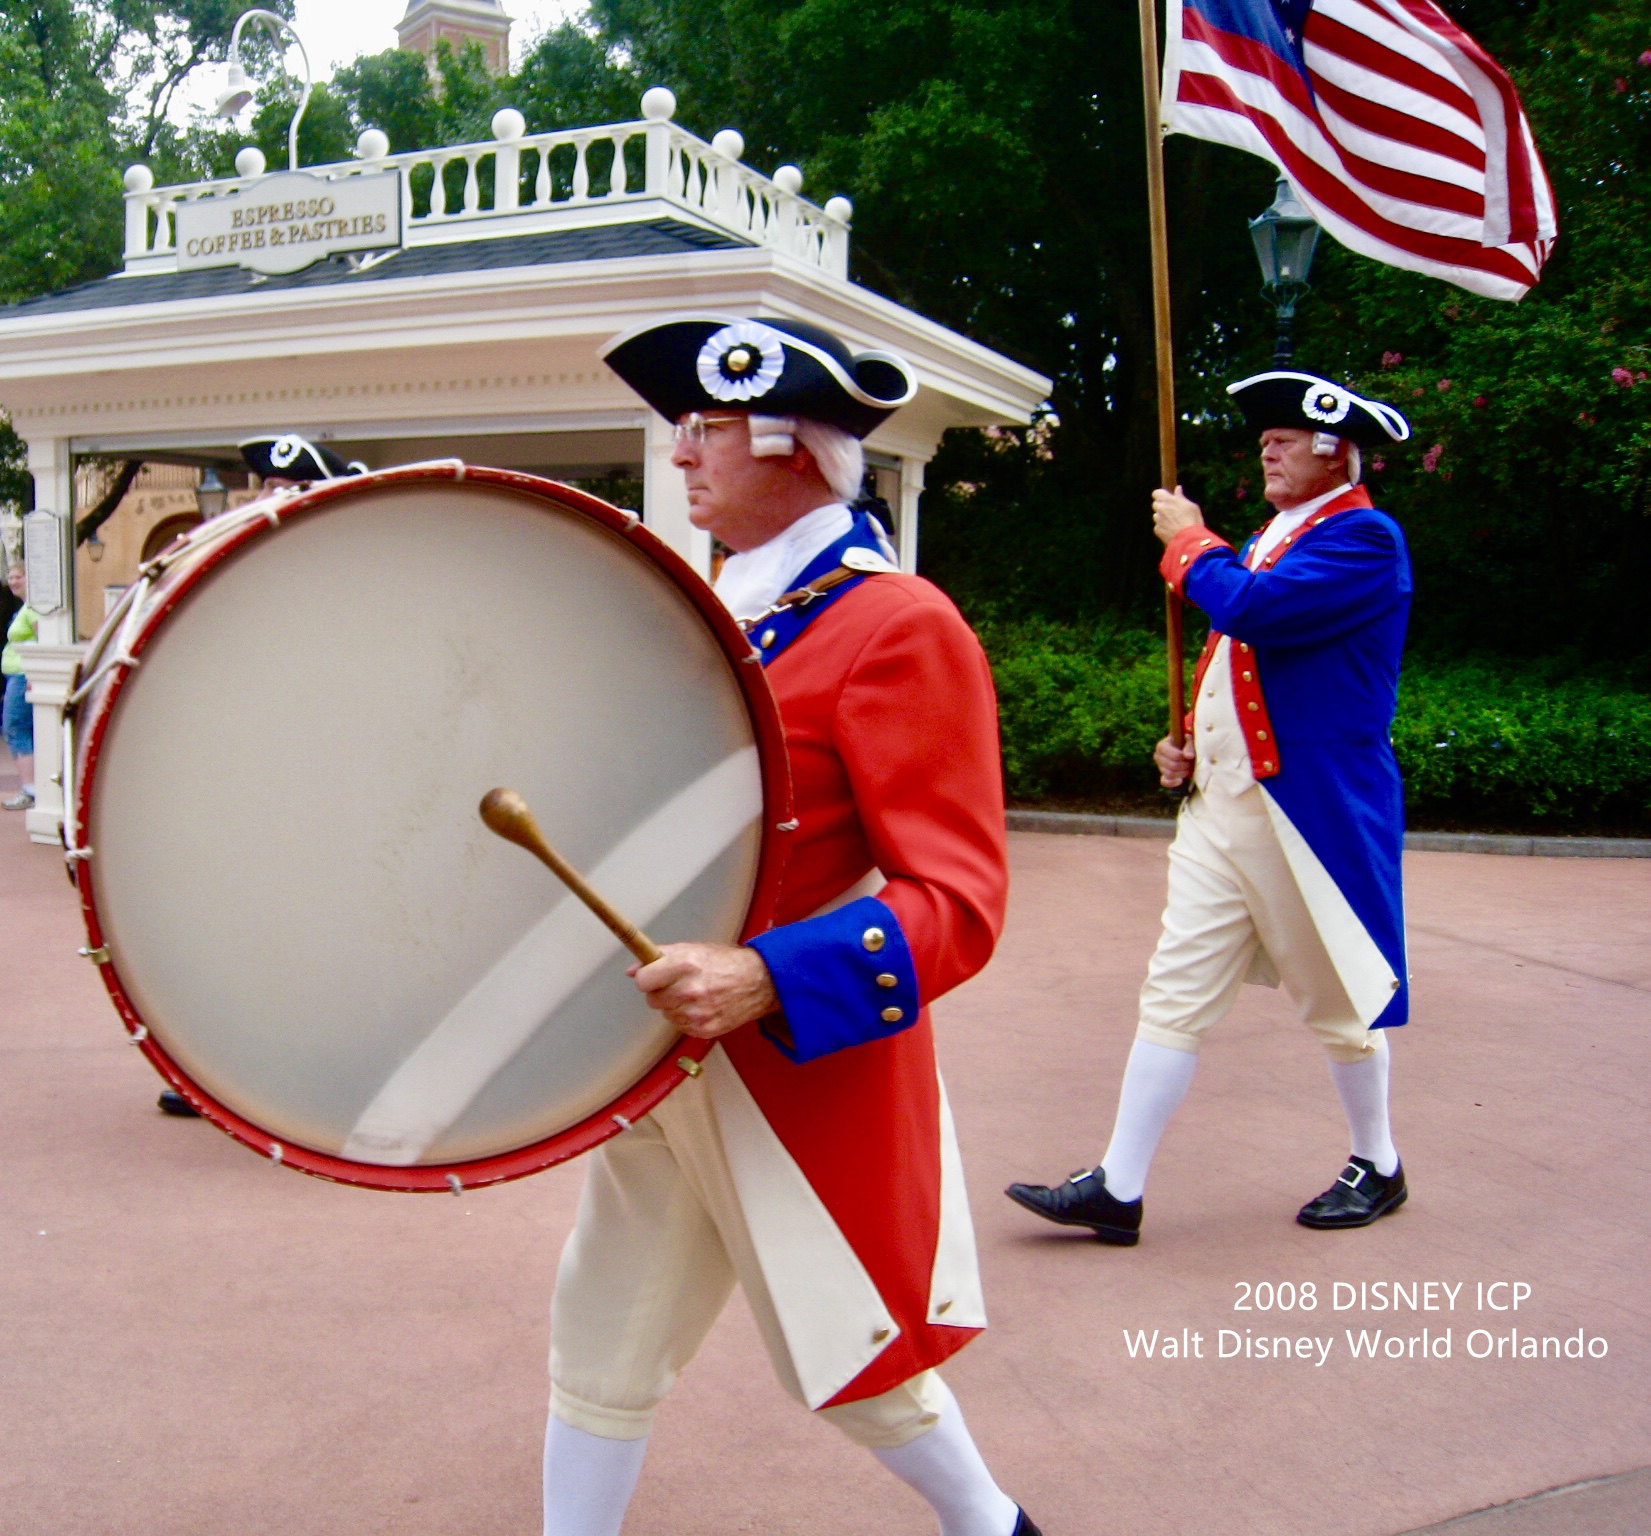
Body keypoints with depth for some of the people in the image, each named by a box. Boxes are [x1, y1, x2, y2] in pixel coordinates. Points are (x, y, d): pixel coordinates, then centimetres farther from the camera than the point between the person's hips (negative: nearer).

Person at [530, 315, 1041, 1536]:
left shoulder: (900, 625, -17)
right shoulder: (717, 609, 8)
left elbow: (958, 903, -22)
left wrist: (765, 980, -34)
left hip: (804, 1071, -7)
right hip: (665, 1056, 7)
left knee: (850, 1348, 11)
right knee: (605, 1339, 14)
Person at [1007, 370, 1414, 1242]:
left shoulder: (1364, 538, -12)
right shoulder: (1272, 538, 17)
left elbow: (1248, 608, -27)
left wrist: (1185, 538, -9)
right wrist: (1190, 741, 9)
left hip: (1310, 810, -8)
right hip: (1221, 806, 8)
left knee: (1337, 999, 8)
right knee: (1175, 991, 4)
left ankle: (1377, 1169, 30)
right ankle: (1117, 1190, 7)